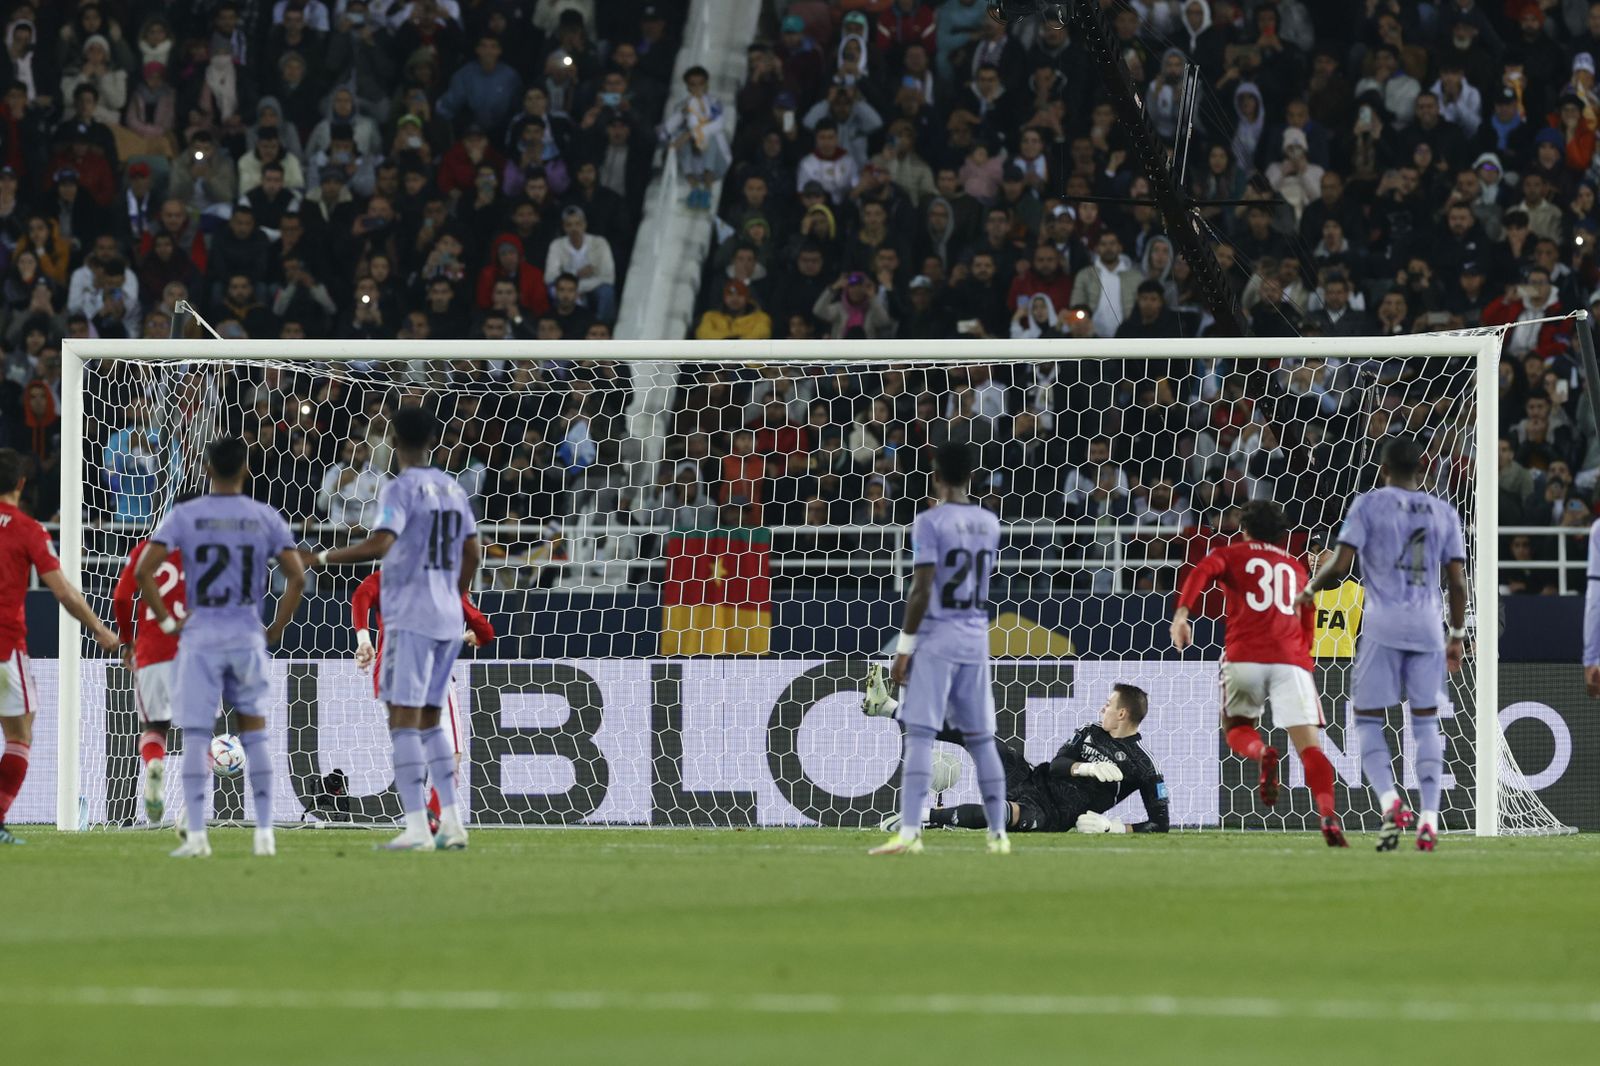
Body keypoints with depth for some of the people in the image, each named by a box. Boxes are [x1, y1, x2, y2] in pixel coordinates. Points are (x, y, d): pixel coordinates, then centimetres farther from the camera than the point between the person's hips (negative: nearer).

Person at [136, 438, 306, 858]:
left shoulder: (185, 516, -3)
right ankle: (264, 833, 7)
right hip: (248, 636, 1)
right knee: (254, 731, 12)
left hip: (201, 638, -1)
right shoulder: (266, 518, 1)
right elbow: (297, 577, -4)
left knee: (197, 736, 2)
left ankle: (195, 835, -4)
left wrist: (166, 621, -2)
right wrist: (277, 629, 5)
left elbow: (143, 571, -10)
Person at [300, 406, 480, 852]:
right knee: (429, 721, 15)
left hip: (411, 618, -8)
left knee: (404, 720, -7)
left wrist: (323, 558, -16)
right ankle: (452, 823, 10)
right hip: (448, 620, 8)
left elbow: (379, 544, -23)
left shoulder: (401, 489, -10)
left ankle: (416, 828, -14)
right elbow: (471, 552, 18)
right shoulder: (453, 488, 13)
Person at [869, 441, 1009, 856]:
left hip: (939, 635, -6)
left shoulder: (930, 522, -9)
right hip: (977, 635, 6)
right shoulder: (989, 523, 9)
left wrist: (905, 648, -11)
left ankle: (909, 831, -20)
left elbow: (922, 590, -15)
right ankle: (998, 832, 11)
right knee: (980, 737, 11)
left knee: (920, 733, -10)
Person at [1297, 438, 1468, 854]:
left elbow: (1340, 566, -7)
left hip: (1382, 624, -3)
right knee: (1426, 721, 10)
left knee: (1368, 719, 5)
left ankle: (1390, 802, -18)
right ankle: (1429, 818, -2)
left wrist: (1310, 589, 12)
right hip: (1428, 626, 3)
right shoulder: (1444, 512, 10)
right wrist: (1457, 636, 19)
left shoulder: (1369, 504, 0)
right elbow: (1457, 582, 8)